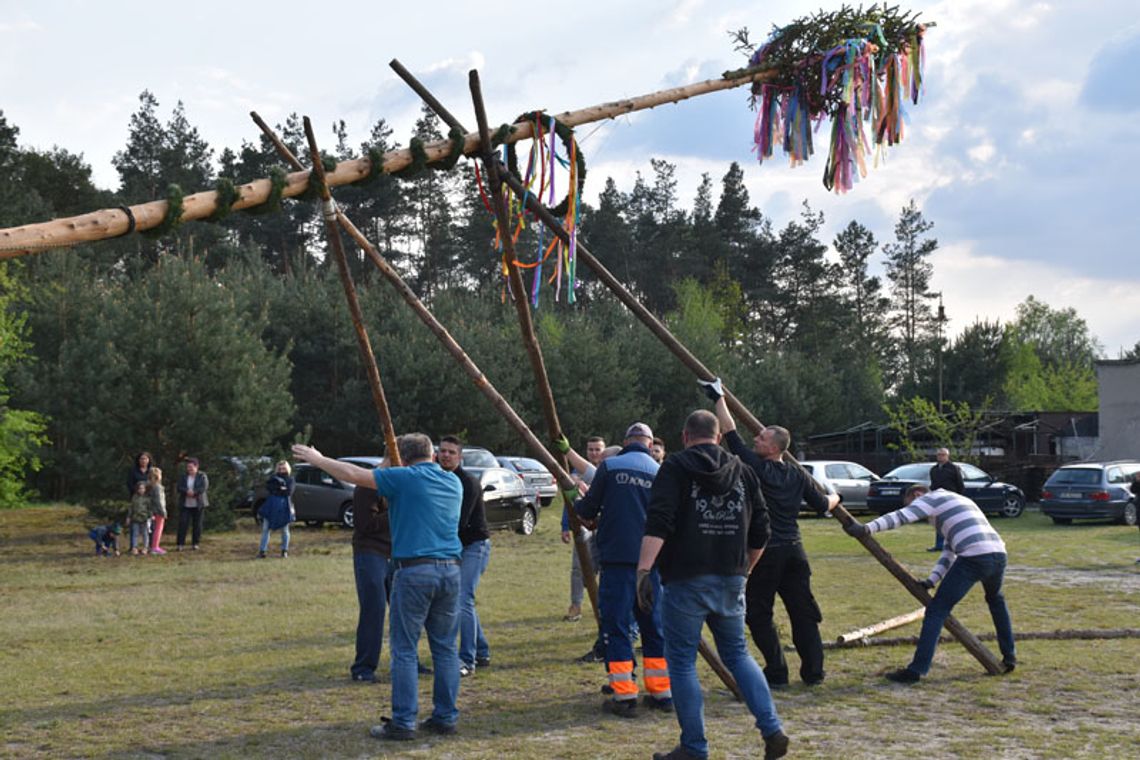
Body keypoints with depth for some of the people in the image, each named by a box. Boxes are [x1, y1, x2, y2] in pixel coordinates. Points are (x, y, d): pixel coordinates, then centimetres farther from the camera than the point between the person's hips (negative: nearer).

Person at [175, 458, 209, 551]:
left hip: (198, 505, -1)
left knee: (197, 525, 1)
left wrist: (194, 492, -22)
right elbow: (179, 488, -1)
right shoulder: (183, 477, 10)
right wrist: (187, 492, -20)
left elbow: (204, 487, -10)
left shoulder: (202, 476, 3)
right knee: (182, 524, -7)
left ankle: (195, 544, 10)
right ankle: (179, 544, -7)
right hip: (185, 505, 1)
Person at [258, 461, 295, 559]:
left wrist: (275, 490, -8)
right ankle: (262, 551, 0)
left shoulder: (290, 479, 5)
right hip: (271, 506, 2)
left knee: (284, 530, 2)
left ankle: (284, 551, 13)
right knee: (265, 528, -2)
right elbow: (268, 486, -3)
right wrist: (280, 488, -13)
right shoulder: (274, 477, 14)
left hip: (284, 507, -2)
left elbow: (289, 491, -9)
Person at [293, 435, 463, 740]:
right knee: (445, 648, 11)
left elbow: (354, 474, -1)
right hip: (450, 569, 5)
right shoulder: (453, 483, 13)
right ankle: (445, 717, 13)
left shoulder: (404, 479, -4)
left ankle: (403, 723, -1)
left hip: (414, 570, -5)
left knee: (404, 650, 0)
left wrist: (318, 460, 11)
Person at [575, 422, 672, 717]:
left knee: (616, 625, 1)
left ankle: (624, 695, -2)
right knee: (653, 625, 13)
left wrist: (578, 504, 25)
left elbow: (588, 510, 3)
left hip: (616, 557, -3)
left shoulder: (610, 466, -2)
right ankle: (661, 692, 17)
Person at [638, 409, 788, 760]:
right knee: (738, 654, 18)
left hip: (685, 580, -5)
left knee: (682, 662, 4)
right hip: (731, 580, 5)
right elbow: (760, 533, 15)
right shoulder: (742, 471, 13)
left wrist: (644, 570, -18)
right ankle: (772, 730, 7)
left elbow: (658, 523, -15)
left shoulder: (675, 468, -2)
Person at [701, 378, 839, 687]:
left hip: (766, 552, -6)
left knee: (759, 614, 3)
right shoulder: (798, 476, 9)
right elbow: (822, 505, 17)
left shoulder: (756, 467, -7)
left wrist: (719, 398, 5)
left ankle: (776, 672, 0)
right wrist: (835, 498, 41)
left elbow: (731, 434, -3)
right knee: (802, 612, 11)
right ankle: (813, 671, 13)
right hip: (793, 550, 6)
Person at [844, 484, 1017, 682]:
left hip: (974, 557, -8)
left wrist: (866, 528, -15)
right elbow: (950, 550, 31)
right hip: (999, 553, 8)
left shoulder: (932, 498, 11)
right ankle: (1009, 657, 39)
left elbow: (901, 517, -7)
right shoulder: (959, 501, 35)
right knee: (996, 599, 36)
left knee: (937, 610, -4)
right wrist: (933, 579, 22)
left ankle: (917, 669, -7)